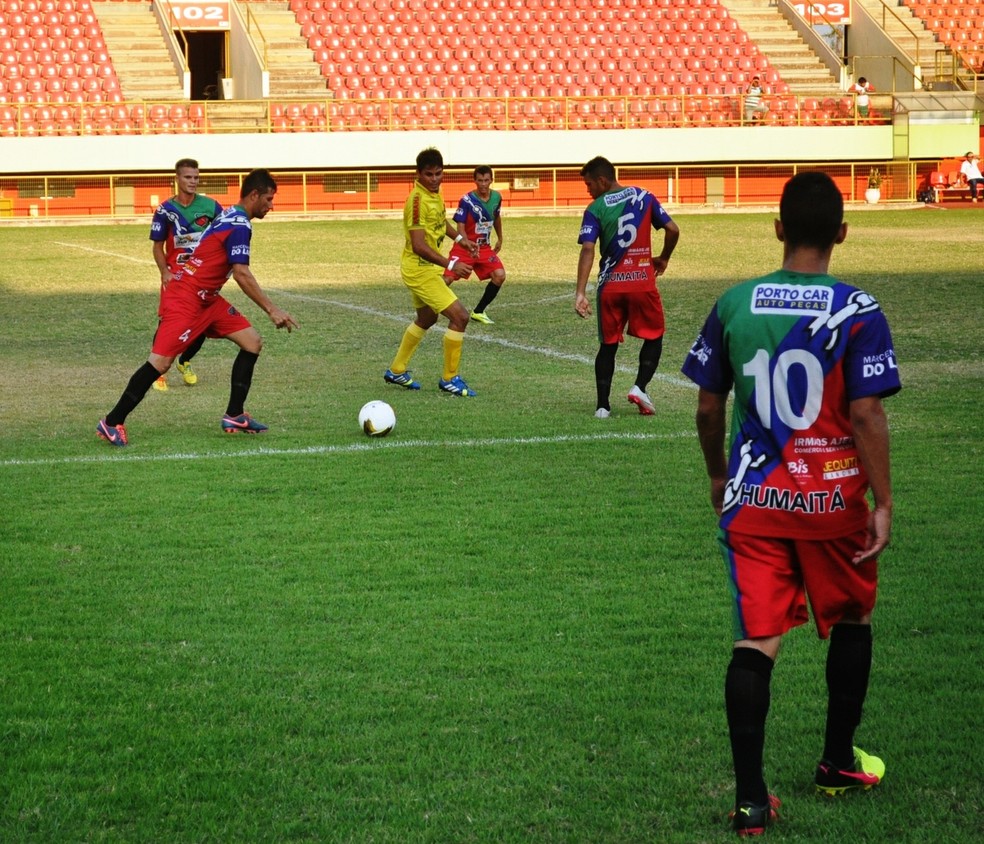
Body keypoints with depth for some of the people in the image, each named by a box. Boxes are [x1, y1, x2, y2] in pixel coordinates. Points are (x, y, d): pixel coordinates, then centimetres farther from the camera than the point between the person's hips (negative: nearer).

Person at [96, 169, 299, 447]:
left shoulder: (230, 217, 13)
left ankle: (234, 417, 7)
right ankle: (112, 422, -6)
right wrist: (272, 310, -22)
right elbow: (242, 275, -24)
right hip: (185, 298, -10)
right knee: (161, 360, -14)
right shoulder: (239, 226, -17)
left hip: (206, 298, 10)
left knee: (252, 342, 4)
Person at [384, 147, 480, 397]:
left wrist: (460, 238, 14)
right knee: (460, 316, -14)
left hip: (427, 268, 10)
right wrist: (451, 264, -37)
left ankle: (396, 371, 41)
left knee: (426, 318, 27)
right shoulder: (418, 200, -25)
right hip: (420, 270, -10)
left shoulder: (434, 193, 3)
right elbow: (419, 246, -31)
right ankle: (449, 379, -2)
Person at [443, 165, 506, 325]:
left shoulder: (496, 197, -1)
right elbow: (460, 227, -18)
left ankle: (478, 312, 2)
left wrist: (499, 239, 27)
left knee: (499, 275, -13)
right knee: (447, 279, -14)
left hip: (485, 247, 5)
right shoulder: (466, 200, -18)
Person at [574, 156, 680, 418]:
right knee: (654, 337, 17)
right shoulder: (643, 197, 4)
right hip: (643, 281, 0)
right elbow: (673, 230, 2)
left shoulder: (595, 209, -4)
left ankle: (603, 405, 8)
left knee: (608, 344, 13)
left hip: (610, 285, 0)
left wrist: (580, 293, -19)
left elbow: (588, 250, -15)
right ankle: (640, 386, -4)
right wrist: (663, 258, 20)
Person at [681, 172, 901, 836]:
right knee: (852, 621, 22)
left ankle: (751, 798, -6)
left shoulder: (734, 305, -1)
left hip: (752, 498, 2)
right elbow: (867, 415, -14)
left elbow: (708, 408, 6)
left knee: (757, 641, 1)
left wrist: (718, 474, 22)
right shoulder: (858, 312, -10)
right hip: (833, 498, -2)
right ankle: (839, 762, 33)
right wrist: (884, 504, -6)